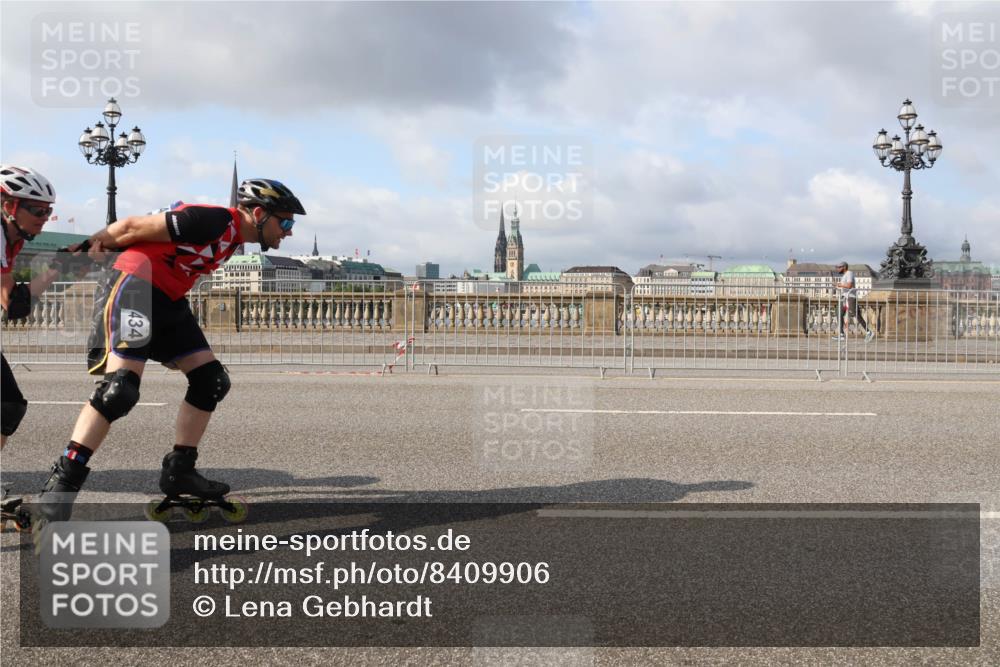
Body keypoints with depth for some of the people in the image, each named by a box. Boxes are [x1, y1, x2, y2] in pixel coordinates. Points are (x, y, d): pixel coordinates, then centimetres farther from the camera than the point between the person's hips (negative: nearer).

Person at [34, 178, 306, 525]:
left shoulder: (233, 238, 12)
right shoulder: (214, 221, -19)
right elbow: (133, 226, -14)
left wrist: (102, 243, 18)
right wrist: (95, 244, 2)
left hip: (168, 300, 10)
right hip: (133, 285, -10)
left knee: (211, 380, 6)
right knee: (120, 388, -20)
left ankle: (178, 471, 14)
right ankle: (61, 483, -14)